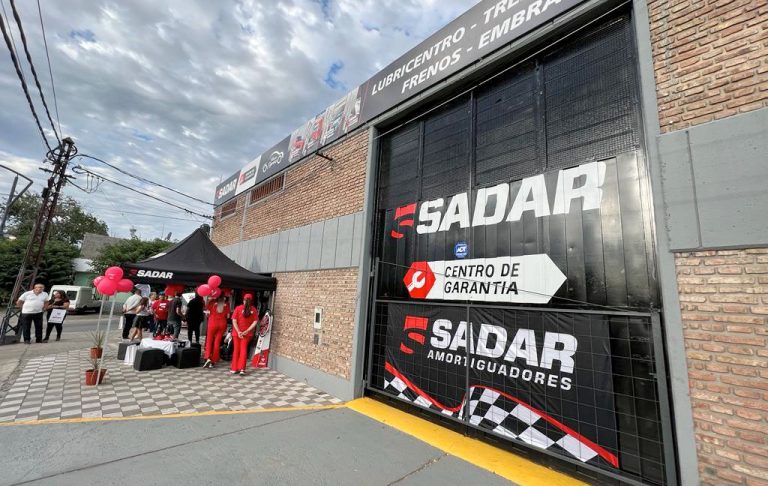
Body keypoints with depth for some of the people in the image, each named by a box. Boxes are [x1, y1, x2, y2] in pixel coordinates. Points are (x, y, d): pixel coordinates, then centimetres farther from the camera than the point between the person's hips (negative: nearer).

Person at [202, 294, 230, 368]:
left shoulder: (212, 302, -4)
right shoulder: (226, 304, 0)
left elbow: (208, 313, -2)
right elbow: (228, 316, 4)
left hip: (212, 323, -2)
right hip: (222, 324, 2)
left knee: (209, 341, 8)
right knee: (217, 343, 7)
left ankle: (208, 358, -9)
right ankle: (213, 361, 12)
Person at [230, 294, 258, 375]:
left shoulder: (238, 308, -7)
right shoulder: (254, 309, -4)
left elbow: (234, 321, -11)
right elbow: (255, 322, -9)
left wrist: (238, 332, -11)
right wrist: (247, 331, -7)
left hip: (237, 332, 0)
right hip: (247, 333, 1)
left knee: (236, 349, 11)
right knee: (243, 349, 8)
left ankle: (234, 368, 17)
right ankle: (242, 368, 2)